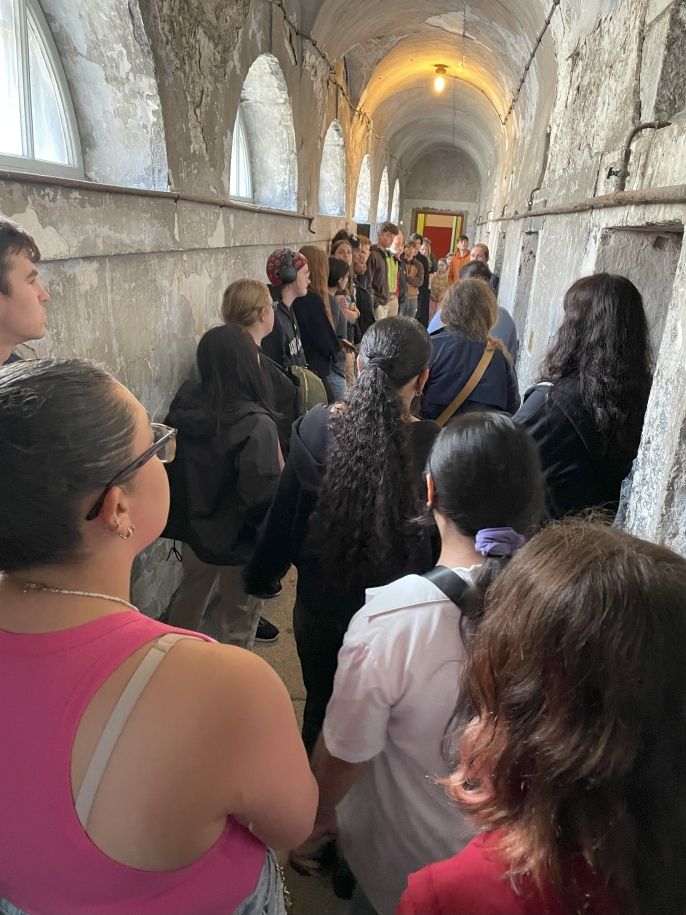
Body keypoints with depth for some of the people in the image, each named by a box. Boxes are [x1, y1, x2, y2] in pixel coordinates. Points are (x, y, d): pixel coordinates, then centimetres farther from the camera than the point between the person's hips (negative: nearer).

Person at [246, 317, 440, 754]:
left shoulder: (314, 428, -17)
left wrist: (260, 577, 11)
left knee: (322, 708, 25)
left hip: (321, 606, 2)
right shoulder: (432, 446, -23)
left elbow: (283, 518, -6)